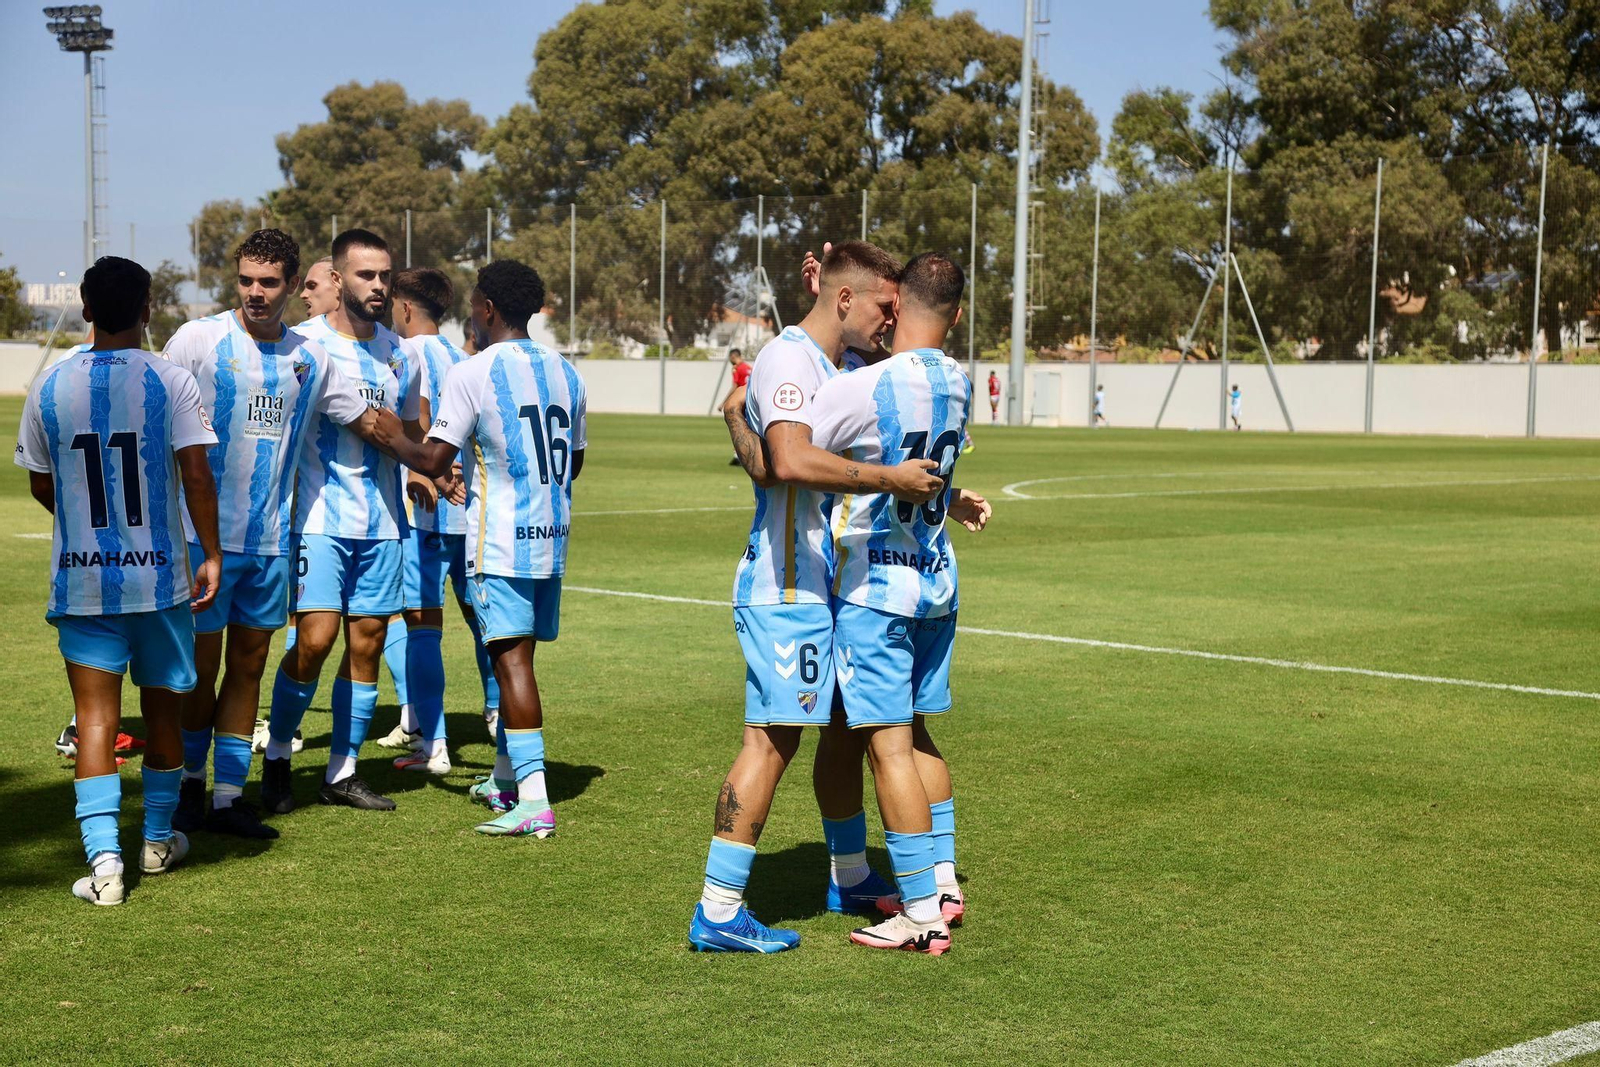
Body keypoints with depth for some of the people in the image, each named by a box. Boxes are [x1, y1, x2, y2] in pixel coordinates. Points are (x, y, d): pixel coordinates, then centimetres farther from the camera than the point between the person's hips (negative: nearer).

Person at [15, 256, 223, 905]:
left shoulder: (50, 387, 1)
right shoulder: (171, 381, -7)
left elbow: (40, 484, 11)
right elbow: (196, 474, -12)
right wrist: (212, 554, -4)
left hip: (81, 578, 1)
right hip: (160, 574, -1)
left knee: (95, 716, 1)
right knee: (161, 709, 15)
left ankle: (104, 859, -9)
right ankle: (158, 841, 29)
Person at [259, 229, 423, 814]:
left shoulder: (398, 353, 11)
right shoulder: (304, 344, -5)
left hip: (382, 521, 5)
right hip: (321, 518, -5)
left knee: (367, 643, 6)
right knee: (315, 639, -11)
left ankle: (342, 772, 17)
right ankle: (277, 757, 10)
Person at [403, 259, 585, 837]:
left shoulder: (472, 373, -11)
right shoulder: (566, 373, 11)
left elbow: (433, 460, -13)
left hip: (500, 538, -7)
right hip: (551, 534, 7)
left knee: (511, 659, -8)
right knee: (516, 654, 17)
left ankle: (534, 801, -12)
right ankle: (506, 776, 30)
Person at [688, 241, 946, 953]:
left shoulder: (833, 365, 17)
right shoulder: (790, 358, -15)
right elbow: (793, 462, -30)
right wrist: (890, 479, -25)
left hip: (824, 584, 10)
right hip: (787, 589, -10)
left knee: (844, 727, 18)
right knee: (772, 739, -9)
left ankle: (850, 879, 34)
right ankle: (717, 913, -5)